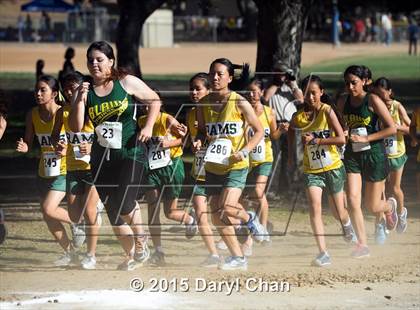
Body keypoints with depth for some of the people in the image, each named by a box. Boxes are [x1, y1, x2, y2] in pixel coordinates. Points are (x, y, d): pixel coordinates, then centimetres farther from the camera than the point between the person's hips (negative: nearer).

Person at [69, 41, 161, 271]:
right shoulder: (85, 91, 4)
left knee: (124, 204, -18)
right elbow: (76, 127, -2)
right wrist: (80, 100, -13)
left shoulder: (127, 83, -3)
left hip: (130, 153, -4)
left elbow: (155, 101, 8)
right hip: (101, 157, 4)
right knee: (113, 211, 6)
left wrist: (149, 126, -5)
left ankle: (141, 241, 11)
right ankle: (131, 256, 22)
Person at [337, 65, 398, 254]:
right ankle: (362, 244, -9)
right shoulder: (342, 103, 4)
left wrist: (366, 138, -19)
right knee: (352, 200, -15)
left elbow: (392, 129, -14)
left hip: (374, 155, -4)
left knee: (372, 206, 5)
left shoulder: (372, 100, -11)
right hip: (352, 156, 4)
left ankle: (389, 206, 42)